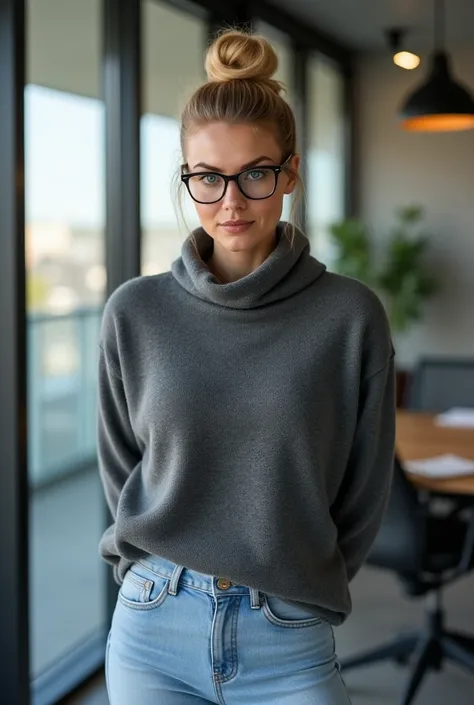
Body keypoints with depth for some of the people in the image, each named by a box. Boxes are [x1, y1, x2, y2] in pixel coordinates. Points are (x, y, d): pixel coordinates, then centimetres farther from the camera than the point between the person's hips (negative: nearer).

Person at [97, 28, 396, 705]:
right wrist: (166, 573, 5)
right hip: (153, 629, 2)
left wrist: (301, 587, 5)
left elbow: (363, 495, 1)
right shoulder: (135, 312, -1)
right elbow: (119, 467, 9)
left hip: (289, 645, -1)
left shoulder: (350, 315, -6)